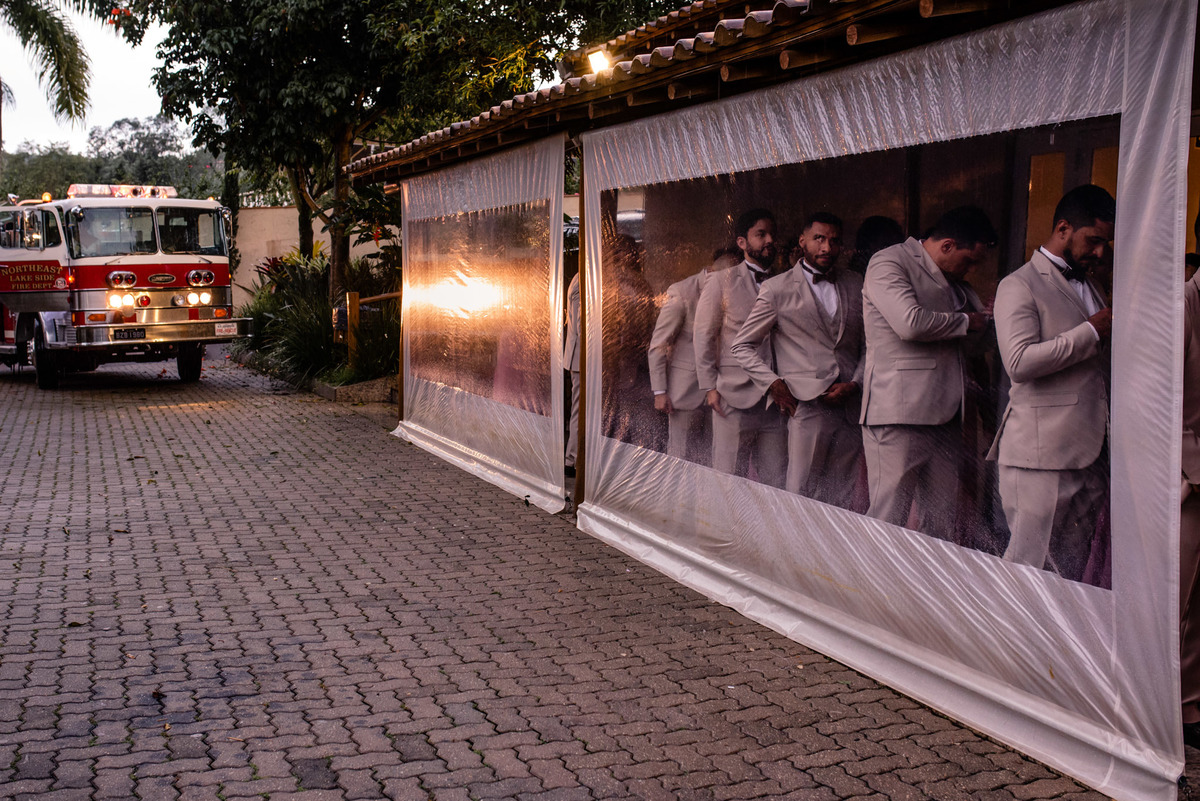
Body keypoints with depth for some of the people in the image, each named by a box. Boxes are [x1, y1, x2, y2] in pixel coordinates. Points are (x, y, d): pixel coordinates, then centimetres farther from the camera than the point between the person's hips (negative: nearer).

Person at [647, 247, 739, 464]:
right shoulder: (682, 292, -10)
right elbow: (657, 345, -7)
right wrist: (659, 392, -10)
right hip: (686, 389, -5)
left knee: (711, 458, 3)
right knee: (680, 457, 1)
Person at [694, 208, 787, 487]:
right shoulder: (722, 282, 5)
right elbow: (704, 337, 3)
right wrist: (710, 387, -4)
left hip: (774, 397, 3)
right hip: (734, 395, -3)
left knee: (775, 481, 3)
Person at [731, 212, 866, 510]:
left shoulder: (855, 285, 16)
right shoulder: (777, 289, 4)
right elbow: (742, 345, 8)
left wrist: (855, 384, 1)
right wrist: (772, 382, -5)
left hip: (851, 406, 4)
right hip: (807, 405, -4)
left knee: (849, 502, 3)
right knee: (802, 496, -8)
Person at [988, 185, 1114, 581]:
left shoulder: (1090, 287, 24)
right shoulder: (1020, 286, -3)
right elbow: (1019, 362, -18)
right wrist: (1091, 332, -13)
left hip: (1091, 453, 8)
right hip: (1041, 454, -8)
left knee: (1074, 571, 7)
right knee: (1029, 565, -6)